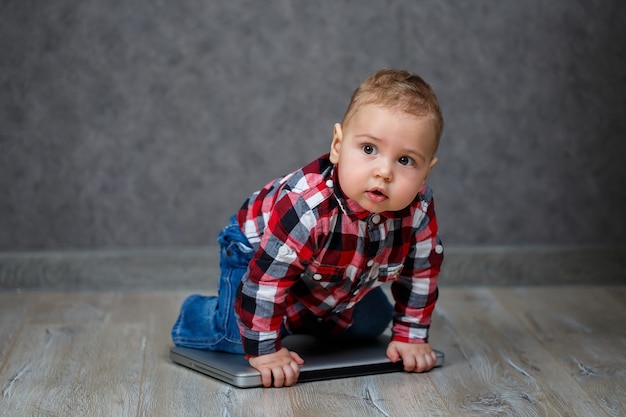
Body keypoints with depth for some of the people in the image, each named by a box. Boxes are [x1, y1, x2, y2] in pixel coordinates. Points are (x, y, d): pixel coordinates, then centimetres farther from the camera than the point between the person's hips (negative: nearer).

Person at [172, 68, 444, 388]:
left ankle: (301, 321, 37)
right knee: (239, 337, -21)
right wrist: (263, 351, -33)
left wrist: (410, 336, -8)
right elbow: (265, 279, -40)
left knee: (371, 322, 12)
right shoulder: (307, 209, -47)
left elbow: (421, 268, -10)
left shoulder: (419, 209, -28)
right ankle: (194, 315, 13)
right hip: (257, 250, -6)